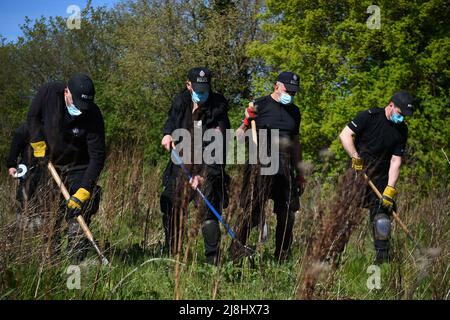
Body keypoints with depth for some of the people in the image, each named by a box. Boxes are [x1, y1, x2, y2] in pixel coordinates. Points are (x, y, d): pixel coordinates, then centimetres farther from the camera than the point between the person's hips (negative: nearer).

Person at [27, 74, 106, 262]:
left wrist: (83, 193, -32)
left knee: (78, 215, -12)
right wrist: (39, 146, -7)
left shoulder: (93, 116, -28)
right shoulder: (48, 93, -20)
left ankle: (76, 261, -9)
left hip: (79, 168, -3)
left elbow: (97, 157, -27)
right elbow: (33, 116, 1)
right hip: (50, 163, 3)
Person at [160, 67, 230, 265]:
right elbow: (172, 118, 21)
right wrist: (167, 133, -4)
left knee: (208, 212, -13)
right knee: (171, 208, 8)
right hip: (181, 164, 6)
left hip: (208, 168, -5)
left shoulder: (217, 109, -12)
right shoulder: (181, 101, 3)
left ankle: (212, 261, -9)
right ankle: (171, 254, 22)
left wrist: (203, 175, -26)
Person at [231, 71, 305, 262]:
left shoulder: (294, 112, 18)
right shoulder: (259, 106, 0)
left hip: (285, 168, 6)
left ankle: (282, 259, 15)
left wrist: (300, 174, 22)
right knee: (252, 212, -10)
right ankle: (236, 254, -3)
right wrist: (247, 121, -23)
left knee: (287, 215, 5)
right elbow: (239, 135, -3)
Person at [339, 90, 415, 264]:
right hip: (357, 172, -3)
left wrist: (390, 190, -15)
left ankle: (382, 256, 2)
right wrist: (356, 158, -25)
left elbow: (396, 161, -6)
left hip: (381, 178, 3)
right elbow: (345, 134, -16)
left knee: (381, 216, -4)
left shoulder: (402, 130, -2)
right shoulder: (370, 116, -12)